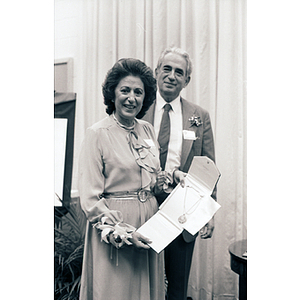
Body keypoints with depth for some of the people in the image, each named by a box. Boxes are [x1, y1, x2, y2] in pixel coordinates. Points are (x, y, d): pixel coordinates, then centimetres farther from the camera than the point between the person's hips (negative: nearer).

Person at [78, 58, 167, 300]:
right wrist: (122, 233, -19)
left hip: (149, 221, 6)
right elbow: (90, 198, -13)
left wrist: (159, 184, -3)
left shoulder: (148, 129, 6)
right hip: (113, 223, -5)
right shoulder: (97, 134, -11)